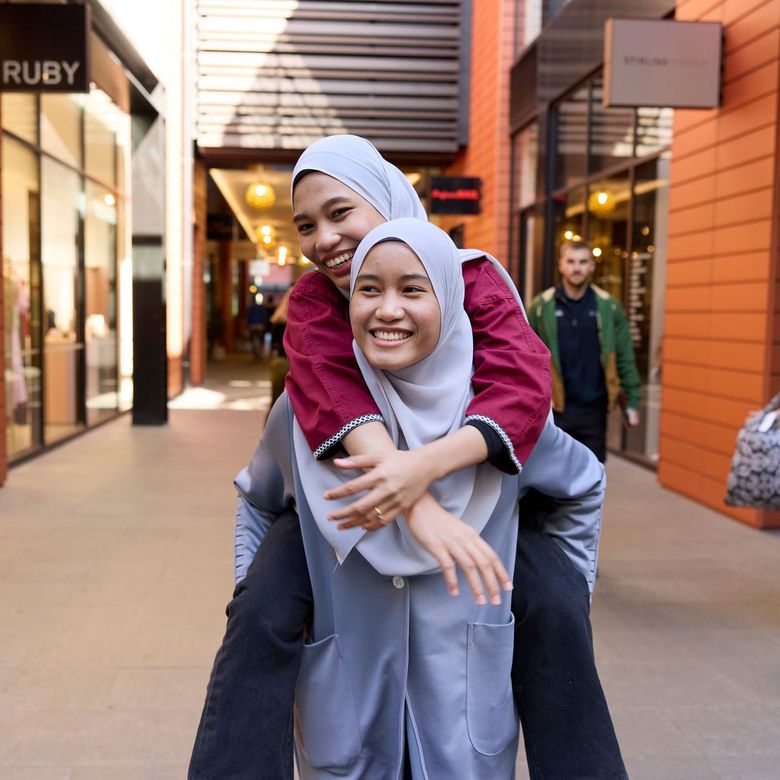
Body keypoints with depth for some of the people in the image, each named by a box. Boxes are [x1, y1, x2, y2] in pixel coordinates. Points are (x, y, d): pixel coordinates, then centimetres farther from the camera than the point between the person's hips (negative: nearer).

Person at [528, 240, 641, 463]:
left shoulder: (608, 307, 1)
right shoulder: (541, 306, -2)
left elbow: (624, 358, 4)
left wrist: (631, 401, 2)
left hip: (594, 408, 1)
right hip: (554, 408, -1)